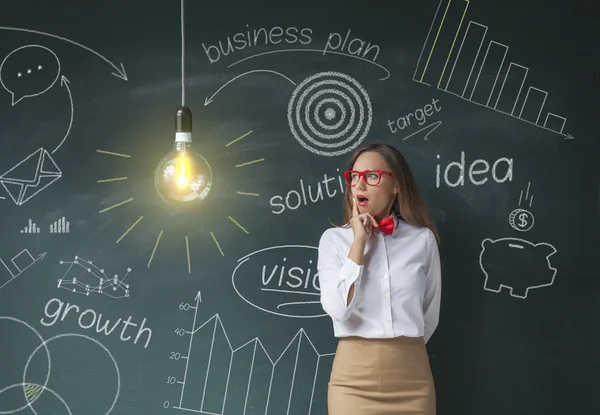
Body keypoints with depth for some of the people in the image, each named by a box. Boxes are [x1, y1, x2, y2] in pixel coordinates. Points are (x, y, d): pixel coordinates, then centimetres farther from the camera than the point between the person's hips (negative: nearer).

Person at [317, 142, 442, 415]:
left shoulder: (423, 239, 1)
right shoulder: (334, 239, -1)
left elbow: (430, 314, 12)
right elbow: (338, 309, -14)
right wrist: (358, 242, -11)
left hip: (411, 372, 1)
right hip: (354, 374, -1)